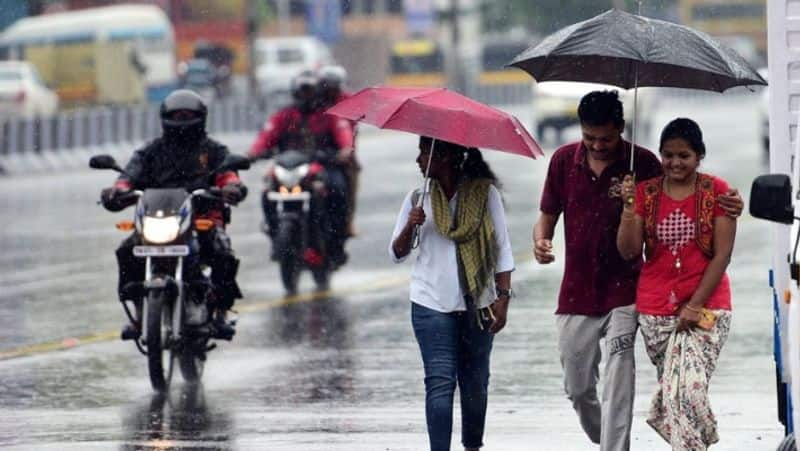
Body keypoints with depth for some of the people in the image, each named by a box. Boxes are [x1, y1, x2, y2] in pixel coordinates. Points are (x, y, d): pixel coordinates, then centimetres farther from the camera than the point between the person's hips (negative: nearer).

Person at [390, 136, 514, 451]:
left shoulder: (484, 192, 0)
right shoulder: (418, 198, 6)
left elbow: (502, 249, 1)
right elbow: (397, 254, 9)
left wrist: (503, 297, -6)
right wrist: (410, 227, -12)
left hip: (477, 304, 0)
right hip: (432, 306, 0)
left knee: (475, 383, 9)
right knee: (440, 382, -10)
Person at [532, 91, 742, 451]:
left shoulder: (642, 163, -6)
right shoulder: (564, 161, 1)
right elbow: (547, 216, 11)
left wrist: (726, 206, -18)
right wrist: (541, 242, -13)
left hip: (623, 290, -3)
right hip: (577, 294, 3)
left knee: (617, 387, -14)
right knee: (577, 388, 11)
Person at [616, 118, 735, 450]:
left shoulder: (716, 191, -1)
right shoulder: (646, 192, 6)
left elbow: (722, 255, -5)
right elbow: (628, 251, -1)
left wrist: (695, 306, -12)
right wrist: (629, 207, -15)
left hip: (706, 306, -3)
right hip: (655, 308, 3)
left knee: (688, 384, -19)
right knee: (673, 388, 5)